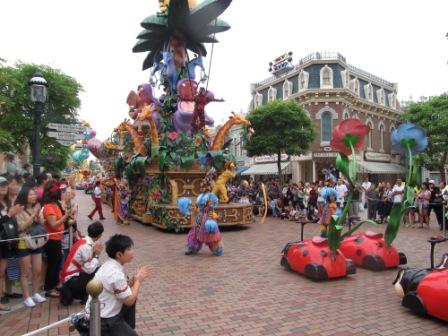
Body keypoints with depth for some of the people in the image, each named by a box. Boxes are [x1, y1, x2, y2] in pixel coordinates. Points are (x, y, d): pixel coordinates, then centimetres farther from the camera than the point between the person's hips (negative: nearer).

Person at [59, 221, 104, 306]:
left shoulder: (83, 241, 5)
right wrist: (97, 255, -14)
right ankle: (87, 296, 2)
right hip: (72, 279, -9)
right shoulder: (86, 247, -22)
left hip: (69, 277, 9)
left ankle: (70, 293, 14)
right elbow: (89, 269, -23)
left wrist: (95, 254, -3)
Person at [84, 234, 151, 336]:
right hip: (102, 320, -9)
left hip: (104, 311, 9)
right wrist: (138, 280, -8)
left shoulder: (109, 265, 1)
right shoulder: (116, 274, -28)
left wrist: (133, 280, -5)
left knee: (132, 296, 17)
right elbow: (129, 301, -18)